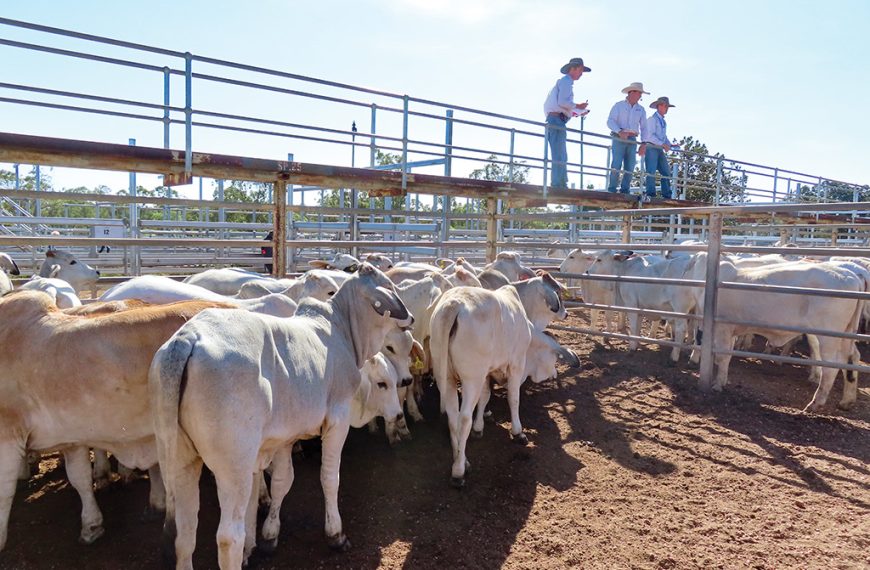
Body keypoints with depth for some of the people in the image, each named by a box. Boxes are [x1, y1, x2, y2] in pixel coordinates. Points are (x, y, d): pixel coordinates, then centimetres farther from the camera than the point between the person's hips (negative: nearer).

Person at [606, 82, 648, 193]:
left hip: (632, 140, 4)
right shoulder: (619, 105, 3)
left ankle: (625, 190, 6)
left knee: (630, 167, 0)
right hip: (619, 139, -4)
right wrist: (620, 132, -22)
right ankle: (611, 190, -8)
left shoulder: (641, 110, 16)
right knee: (616, 165, -11)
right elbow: (610, 121, -7)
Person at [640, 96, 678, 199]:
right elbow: (650, 136, -16)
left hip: (660, 149, 8)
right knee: (651, 171, -10)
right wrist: (663, 144, -19)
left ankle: (667, 195, 4)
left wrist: (670, 145, 7)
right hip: (651, 148, -8)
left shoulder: (663, 122, 22)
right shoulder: (652, 119, -5)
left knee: (666, 172, 3)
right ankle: (650, 194, -10)